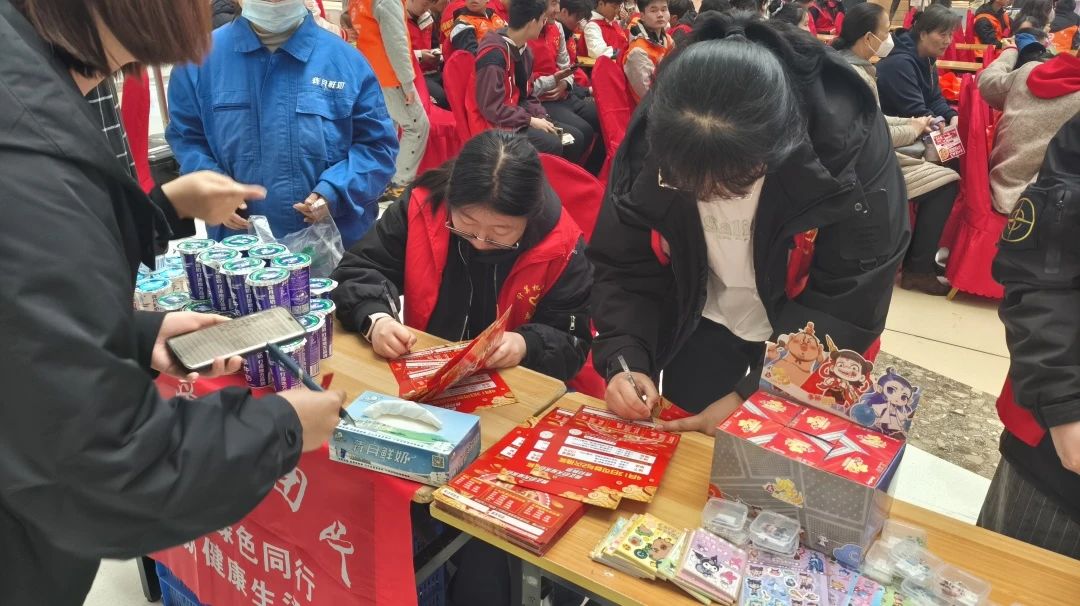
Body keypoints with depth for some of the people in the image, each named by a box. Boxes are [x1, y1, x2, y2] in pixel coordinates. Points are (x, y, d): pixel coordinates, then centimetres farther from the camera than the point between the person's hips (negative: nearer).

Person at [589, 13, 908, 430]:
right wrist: (624, 357, -29)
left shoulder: (849, 144, -32)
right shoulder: (653, 137, -25)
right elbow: (623, 267, -14)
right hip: (704, 320, 2)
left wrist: (754, 394, -29)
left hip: (808, 335, -2)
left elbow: (848, 306, -25)